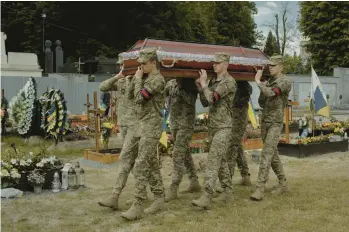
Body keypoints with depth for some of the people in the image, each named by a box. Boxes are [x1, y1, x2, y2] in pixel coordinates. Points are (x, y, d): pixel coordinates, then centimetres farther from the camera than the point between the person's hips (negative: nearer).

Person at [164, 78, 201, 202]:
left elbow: (191, 100, -20)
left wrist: (180, 87, -22)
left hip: (186, 123, -7)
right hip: (174, 123, 7)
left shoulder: (191, 84, -7)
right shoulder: (170, 83, 9)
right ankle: (194, 182, 23)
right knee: (185, 152, 12)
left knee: (178, 154, -11)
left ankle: (173, 189, -8)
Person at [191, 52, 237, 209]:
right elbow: (205, 103, 15)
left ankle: (206, 197, -17)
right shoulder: (213, 81, 13)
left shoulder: (229, 82, -13)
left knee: (213, 161, -15)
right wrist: (200, 88, 1)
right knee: (220, 160, 15)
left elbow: (212, 98, -23)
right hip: (212, 127, 9)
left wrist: (204, 83, -11)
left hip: (223, 127, -9)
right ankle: (228, 191, 27)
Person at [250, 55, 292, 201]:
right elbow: (261, 103, 15)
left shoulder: (285, 82, -12)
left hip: (275, 124, -8)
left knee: (266, 154, -16)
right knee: (273, 154, 13)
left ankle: (260, 189, -17)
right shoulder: (268, 82, 14)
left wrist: (258, 82, -14)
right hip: (264, 122, 8)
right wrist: (262, 91, -5)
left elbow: (270, 93, -29)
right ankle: (283, 184, 26)